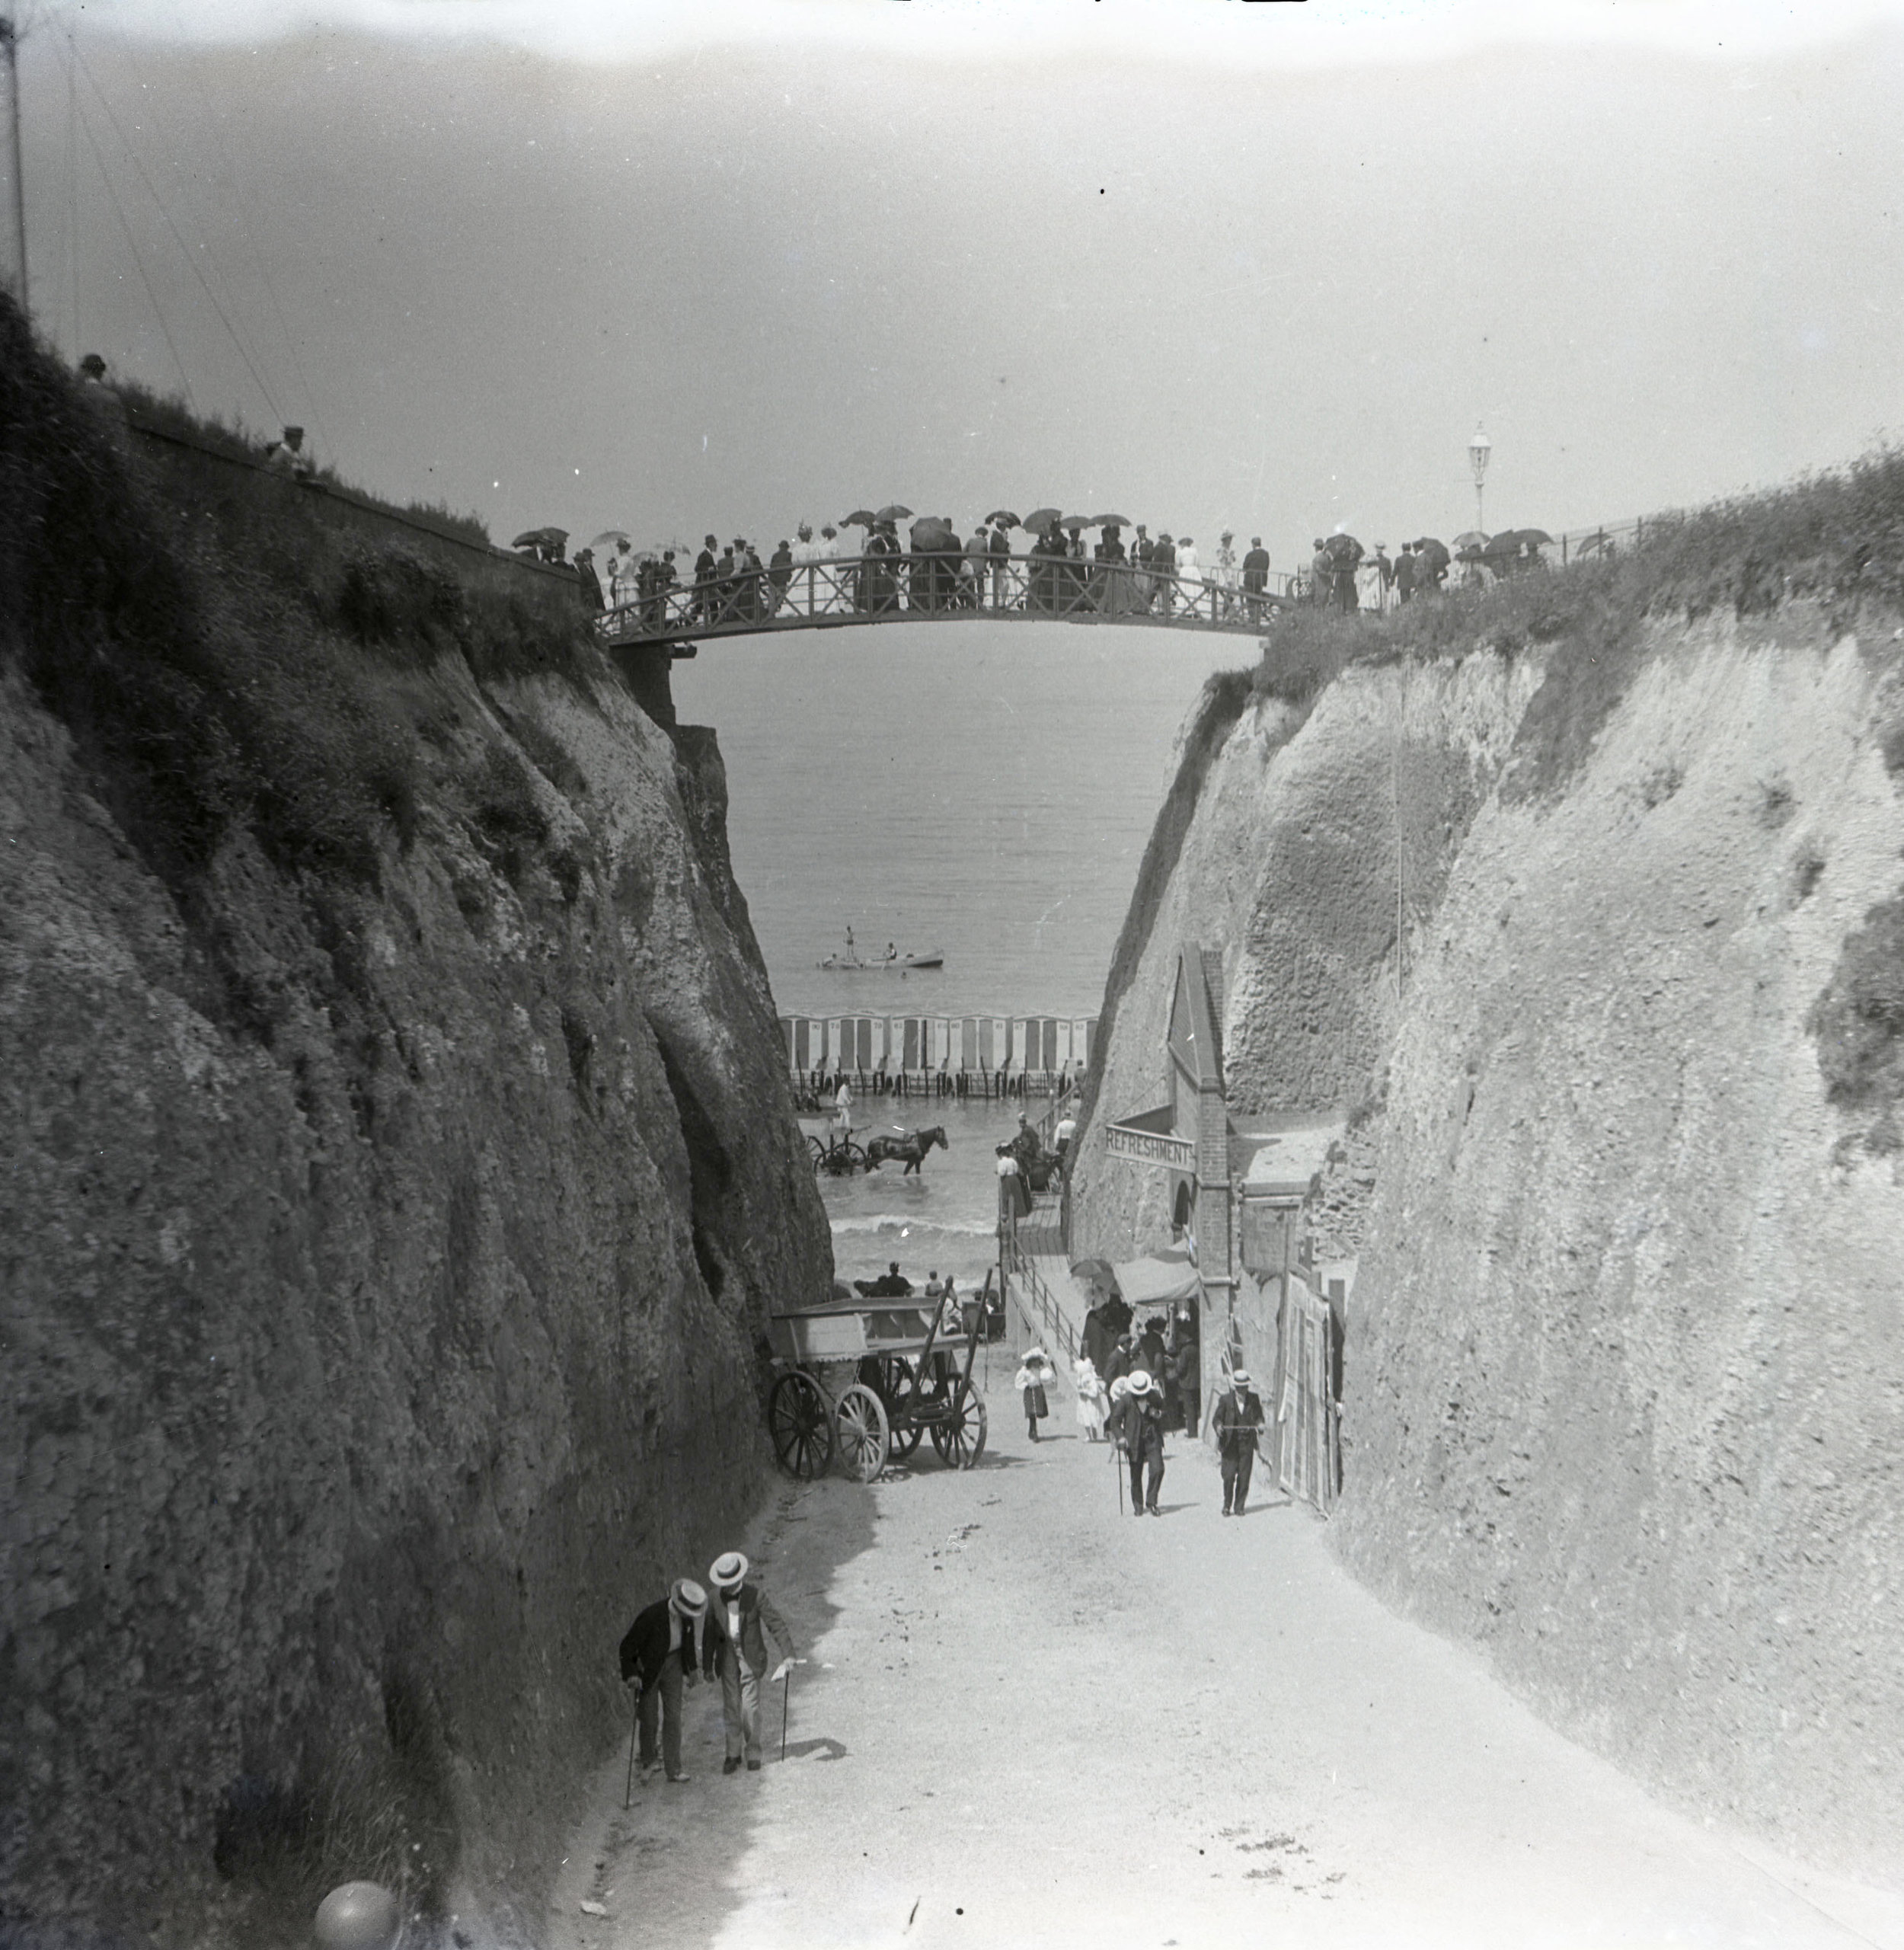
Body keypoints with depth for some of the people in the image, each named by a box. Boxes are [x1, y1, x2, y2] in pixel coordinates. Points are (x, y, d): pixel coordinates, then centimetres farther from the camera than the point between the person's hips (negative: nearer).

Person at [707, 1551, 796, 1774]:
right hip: (728, 1657, 3)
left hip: (750, 1657, -3)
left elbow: (776, 1624, -12)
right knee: (731, 1707, 4)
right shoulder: (717, 1596, -4)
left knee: (750, 1707, -6)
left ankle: (753, 1753, 11)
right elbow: (712, 1627, 7)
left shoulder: (756, 1595, -14)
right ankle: (733, 1753, 17)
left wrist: (788, 1655, -20)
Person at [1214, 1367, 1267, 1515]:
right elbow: (1217, 1418, 2)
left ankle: (1239, 1507, 11)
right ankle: (1227, 1505, 12)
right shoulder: (1226, 1399, -1)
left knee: (1244, 1476, -1)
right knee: (1229, 1476, -6)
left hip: (1247, 1443, 2)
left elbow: (1259, 1416, 15)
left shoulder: (1253, 1398, 5)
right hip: (1230, 1443, -2)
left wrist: (1260, 1424, -7)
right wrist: (1218, 1426, -20)